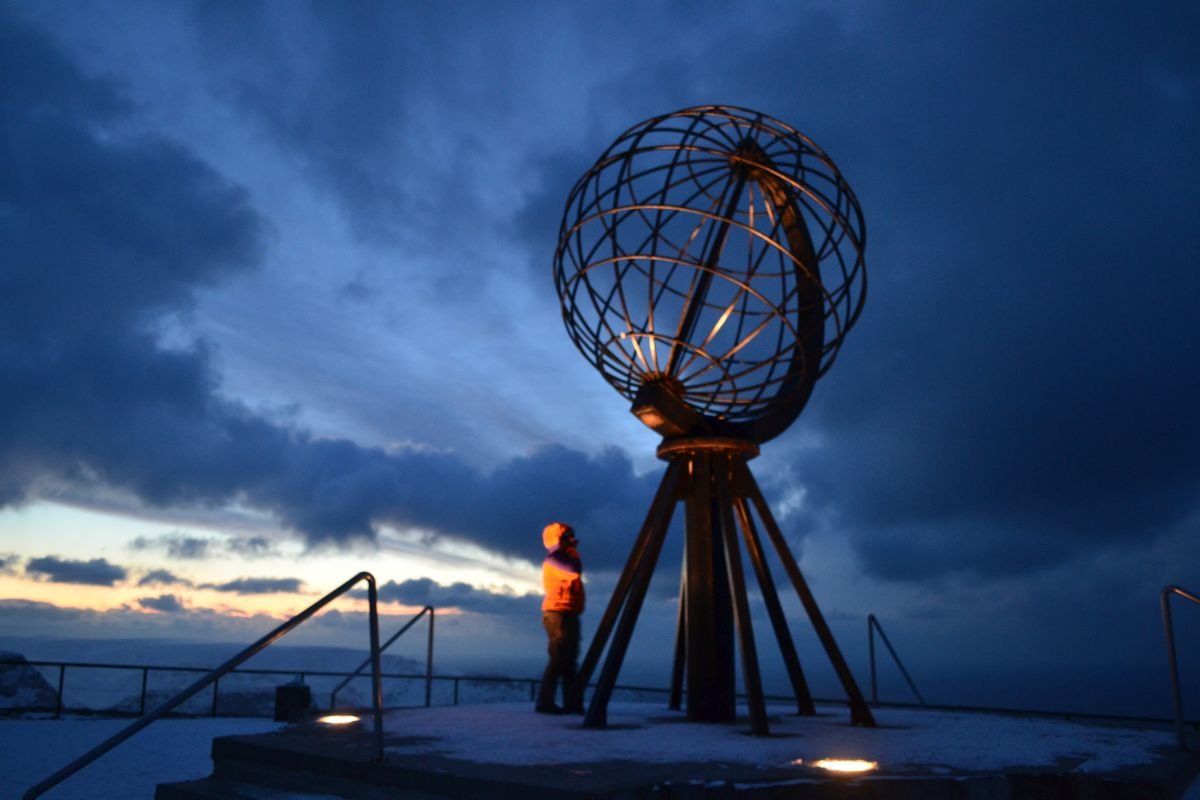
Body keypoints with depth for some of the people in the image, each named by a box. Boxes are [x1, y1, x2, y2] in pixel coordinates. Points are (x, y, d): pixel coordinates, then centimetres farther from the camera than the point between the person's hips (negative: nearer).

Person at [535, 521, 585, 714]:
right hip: (558, 614, -10)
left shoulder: (564, 560, 21)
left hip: (568, 615, 10)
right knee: (558, 658, -12)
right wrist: (574, 554, -10)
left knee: (569, 659, 9)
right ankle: (545, 701, -11)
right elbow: (575, 571, -24)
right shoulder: (553, 560, -11)